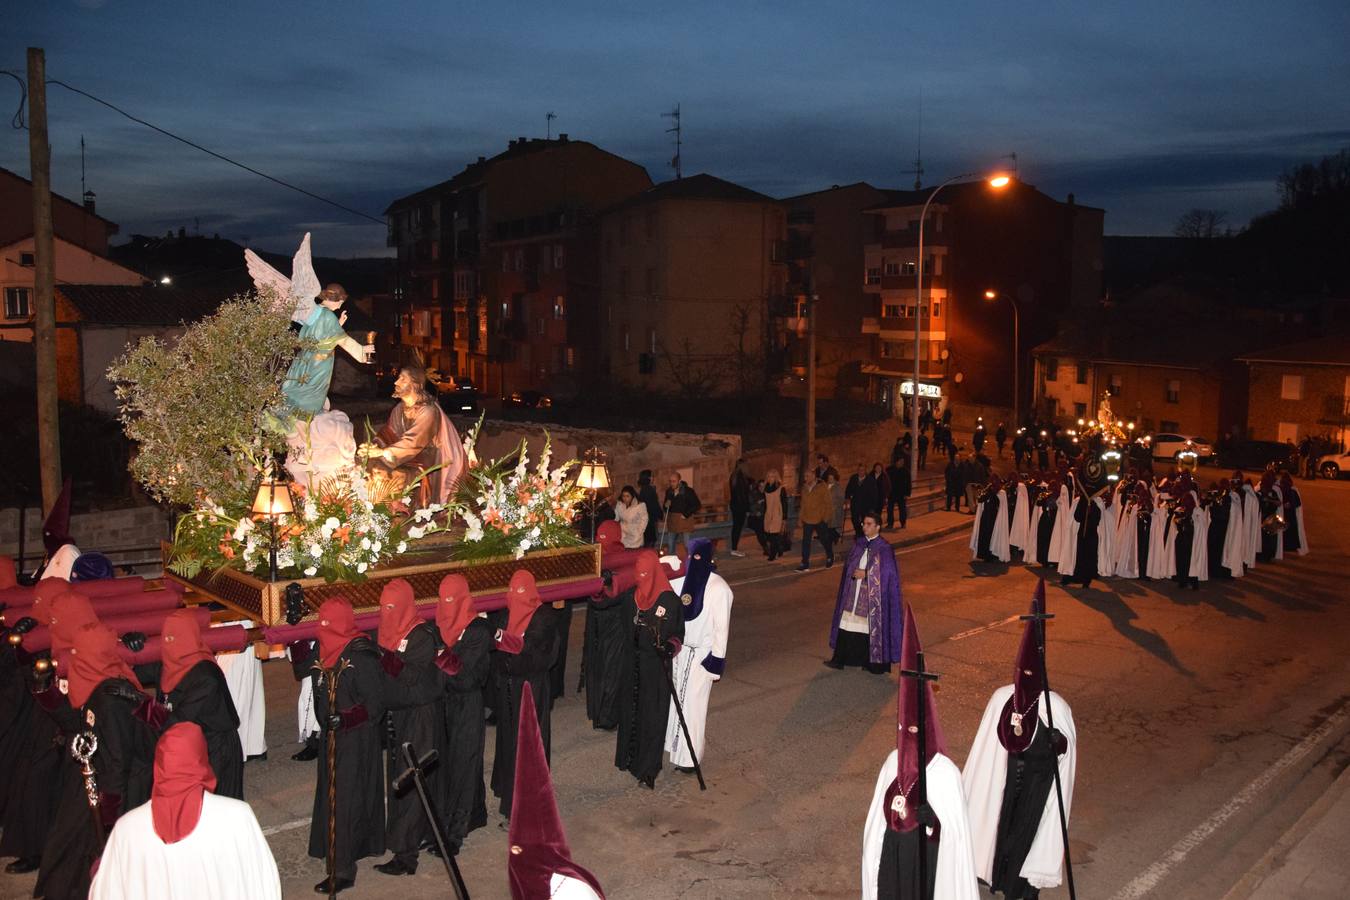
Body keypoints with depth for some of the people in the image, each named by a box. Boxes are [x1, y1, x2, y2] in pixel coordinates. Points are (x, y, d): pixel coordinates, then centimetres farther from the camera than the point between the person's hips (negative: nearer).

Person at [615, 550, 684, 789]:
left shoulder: (670, 600, -13)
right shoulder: (630, 597, 0)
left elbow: (678, 632, -7)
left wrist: (670, 647, -23)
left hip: (656, 667, -4)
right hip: (631, 664, 4)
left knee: (651, 717, 1)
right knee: (629, 712, 15)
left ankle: (648, 770, 11)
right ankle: (630, 757, 33)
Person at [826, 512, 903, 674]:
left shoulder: (884, 548, -12)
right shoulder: (859, 543, 5)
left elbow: (887, 574, -14)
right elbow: (850, 565, 13)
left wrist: (865, 574, -16)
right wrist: (854, 573, -6)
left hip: (873, 595, -6)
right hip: (854, 592, 6)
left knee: (873, 627, 3)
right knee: (847, 624, 7)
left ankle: (877, 663, 16)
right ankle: (839, 659, 15)